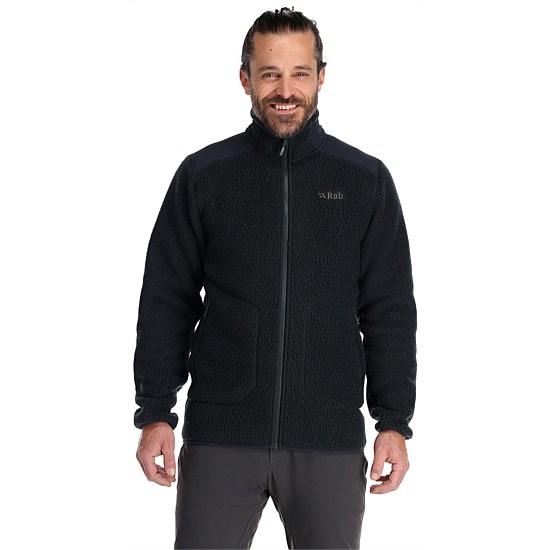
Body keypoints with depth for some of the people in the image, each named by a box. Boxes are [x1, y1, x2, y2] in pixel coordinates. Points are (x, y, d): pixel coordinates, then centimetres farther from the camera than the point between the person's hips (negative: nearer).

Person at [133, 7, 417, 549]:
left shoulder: (366, 180, 5)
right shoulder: (202, 175, 4)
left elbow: (390, 312, 6)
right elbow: (165, 303, 6)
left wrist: (394, 422, 1)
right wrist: (154, 414, 1)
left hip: (330, 442, 0)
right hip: (220, 436, 0)